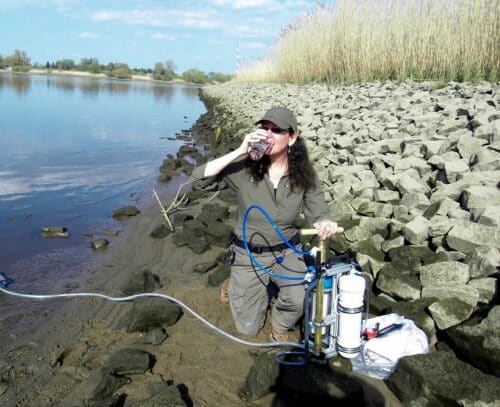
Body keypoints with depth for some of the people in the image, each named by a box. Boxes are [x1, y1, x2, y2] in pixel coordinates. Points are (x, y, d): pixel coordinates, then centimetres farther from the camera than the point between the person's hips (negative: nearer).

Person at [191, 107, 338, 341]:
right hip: (248, 255, 0)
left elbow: (319, 213, -11)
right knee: (248, 328, 6)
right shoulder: (246, 168, -17)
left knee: (300, 299, -29)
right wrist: (240, 151, -34)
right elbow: (199, 175, -26)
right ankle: (239, 286, 38)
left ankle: (280, 326, 8)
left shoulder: (304, 176, -12)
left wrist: (325, 224, -36)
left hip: (285, 252, 1)